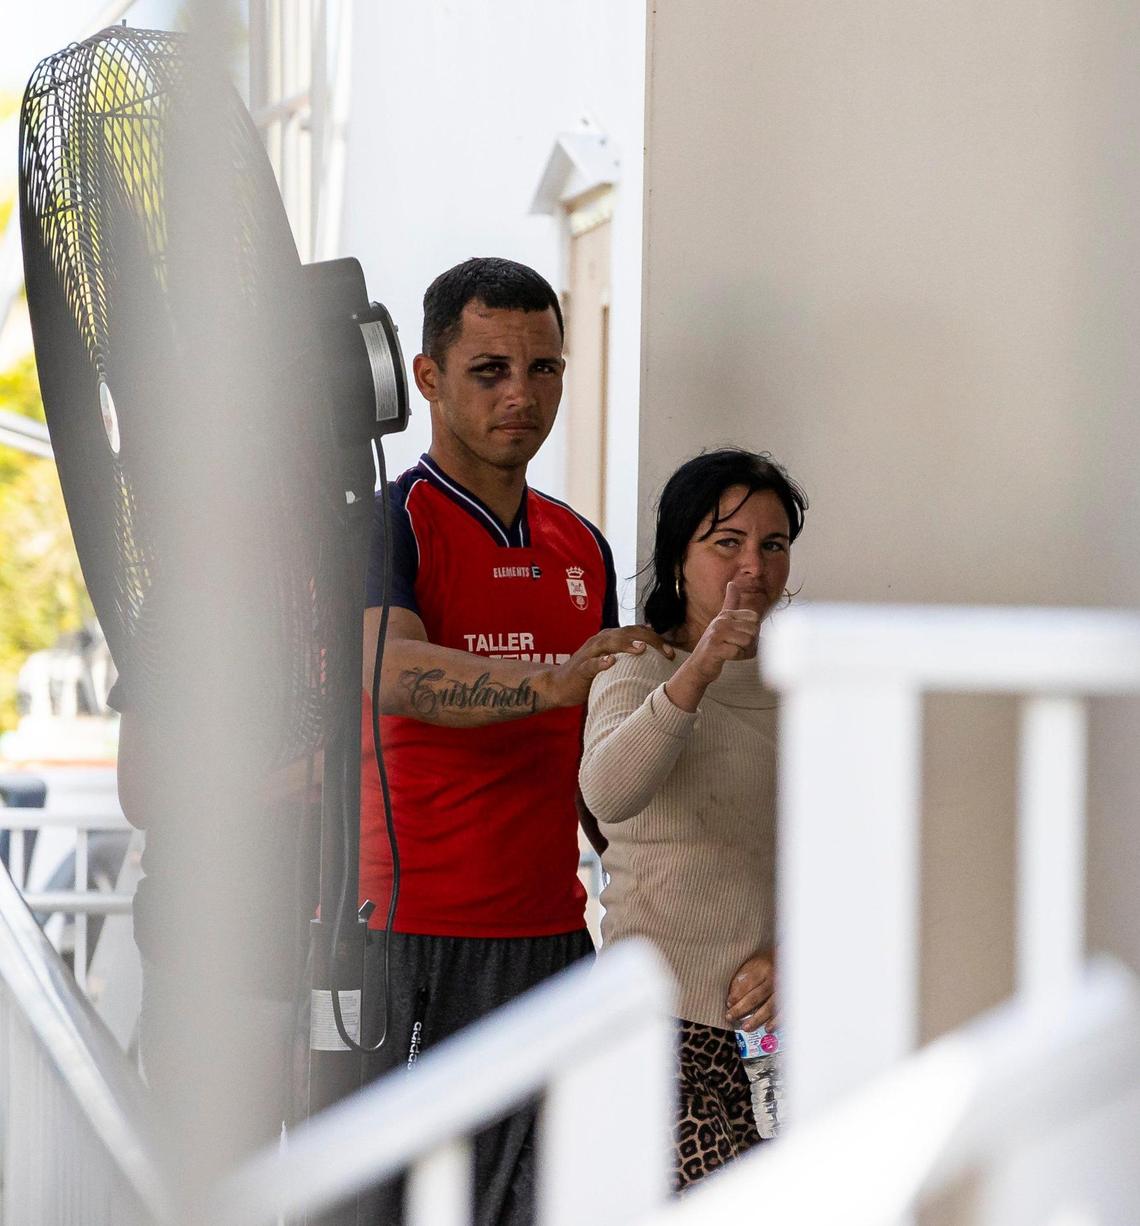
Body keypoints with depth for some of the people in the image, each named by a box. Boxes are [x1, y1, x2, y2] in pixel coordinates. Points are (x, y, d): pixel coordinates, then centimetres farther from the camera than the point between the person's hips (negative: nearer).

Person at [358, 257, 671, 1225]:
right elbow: (391, 672, -26)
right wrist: (547, 682, -41)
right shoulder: (391, 523, -5)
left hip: (551, 933, 6)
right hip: (411, 936, -6)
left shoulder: (582, 546, 16)